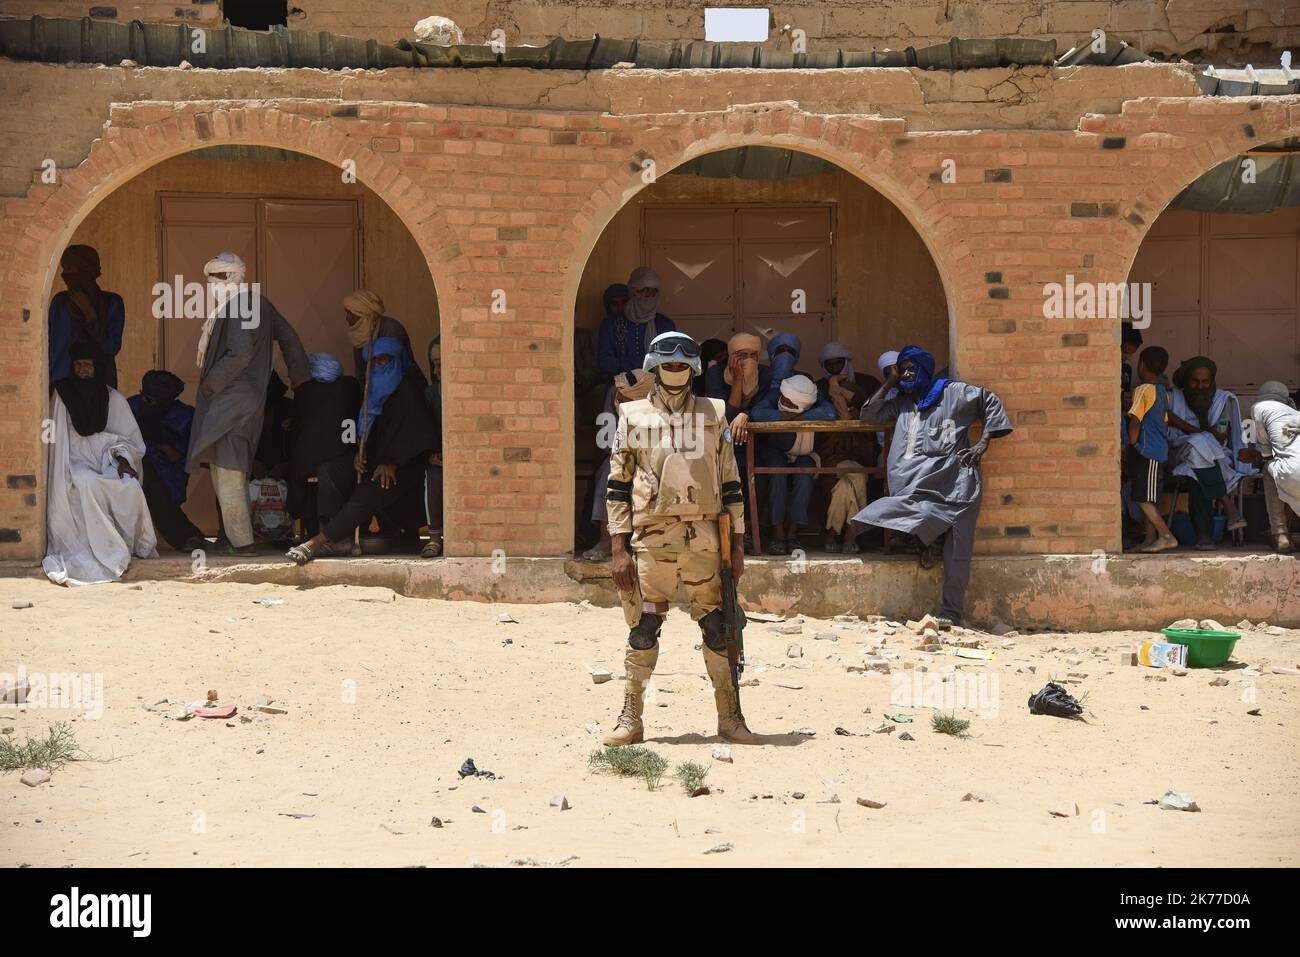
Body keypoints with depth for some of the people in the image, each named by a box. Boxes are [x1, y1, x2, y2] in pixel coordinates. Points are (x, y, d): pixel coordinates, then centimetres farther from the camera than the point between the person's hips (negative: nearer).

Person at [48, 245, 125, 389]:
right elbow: (50, 346, 7)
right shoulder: (60, 302, 5)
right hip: (62, 381, 1)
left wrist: (88, 311, -11)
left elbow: (112, 348, -8)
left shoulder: (112, 303, 0)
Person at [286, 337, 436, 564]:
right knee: (328, 471, -12)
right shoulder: (375, 390, 17)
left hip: (404, 466, -8)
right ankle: (341, 539, -23)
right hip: (374, 458, 8)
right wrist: (360, 452, 0)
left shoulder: (408, 389, -6)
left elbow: (416, 432, -13)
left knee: (366, 494, -30)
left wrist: (393, 463, -19)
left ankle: (317, 542, -34)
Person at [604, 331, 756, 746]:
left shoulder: (713, 416, 12)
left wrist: (737, 545, 6)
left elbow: (730, 483, 12)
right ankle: (631, 719, 8)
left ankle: (729, 717, 10)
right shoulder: (633, 417, 7)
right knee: (643, 630, 0)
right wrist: (619, 549, -3)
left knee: (718, 628, 1)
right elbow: (618, 486, 5)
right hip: (651, 538, -1)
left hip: (704, 540, 1)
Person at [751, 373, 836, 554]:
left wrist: (798, 418, -37)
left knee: (805, 472, -32)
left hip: (803, 455, 1)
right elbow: (757, 413, -38)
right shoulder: (775, 395, -20)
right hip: (774, 452, -1)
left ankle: (792, 532, -29)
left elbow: (829, 413, -40)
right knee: (777, 471, -34)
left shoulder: (814, 401, -19)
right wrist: (786, 417, -35)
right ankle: (777, 531, -33)